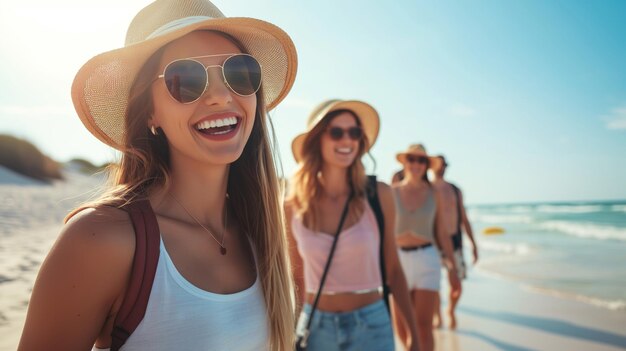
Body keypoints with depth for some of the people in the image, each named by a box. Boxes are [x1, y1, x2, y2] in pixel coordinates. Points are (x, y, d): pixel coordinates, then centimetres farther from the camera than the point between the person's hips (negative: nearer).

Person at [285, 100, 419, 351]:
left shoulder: (379, 195, -9)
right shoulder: (293, 207, -6)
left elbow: (392, 269, 0)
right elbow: (297, 278, 5)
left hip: (371, 325, 0)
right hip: (315, 328, 1)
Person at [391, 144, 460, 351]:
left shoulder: (434, 194, 1)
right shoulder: (391, 193, -1)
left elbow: (441, 234, 5)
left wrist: (452, 268, 3)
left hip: (427, 260, 0)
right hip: (398, 261, 1)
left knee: (423, 325, -5)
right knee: (402, 327, 8)